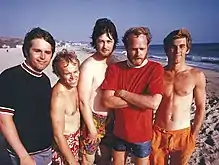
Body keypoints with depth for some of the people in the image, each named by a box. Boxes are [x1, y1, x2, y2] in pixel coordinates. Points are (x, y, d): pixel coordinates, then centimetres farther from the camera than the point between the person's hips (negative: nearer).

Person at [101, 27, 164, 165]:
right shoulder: (114, 69, -7)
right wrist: (141, 100, -21)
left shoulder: (156, 69, -15)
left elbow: (154, 103, -27)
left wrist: (122, 93, -20)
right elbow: (107, 101, -17)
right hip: (119, 131, 3)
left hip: (142, 134, -2)